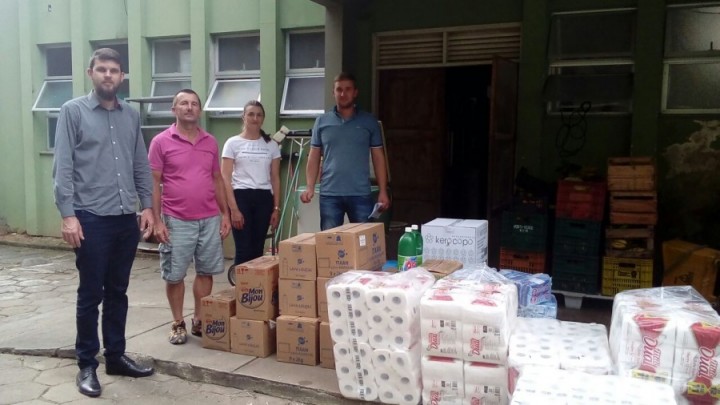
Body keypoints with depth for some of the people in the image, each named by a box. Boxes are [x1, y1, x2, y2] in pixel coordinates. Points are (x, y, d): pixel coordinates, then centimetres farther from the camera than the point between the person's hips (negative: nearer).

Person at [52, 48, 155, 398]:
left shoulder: (131, 116, 12)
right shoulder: (73, 111, -2)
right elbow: (62, 168, -7)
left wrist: (147, 205, 7)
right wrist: (68, 215, -14)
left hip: (127, 219, 4)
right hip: (91, 218, -4)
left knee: (118, 292, 13)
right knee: (90, 294, 4)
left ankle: (116, 356, 25)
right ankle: (87, 364, 17)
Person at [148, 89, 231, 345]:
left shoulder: (210, 142, 9)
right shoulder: (161, 142, -3)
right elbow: (154, 183, -4)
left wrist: (225, 214, 8)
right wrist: (157, 221, -9)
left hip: (210, 219, 4)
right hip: (177, 221, -3)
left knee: (206, 272, 10)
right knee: (174, 275, 5)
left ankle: (199, 321, 24)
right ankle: (178, 324, 21)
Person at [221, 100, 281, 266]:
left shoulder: (271, 145, 10)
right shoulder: (233, 143, 1)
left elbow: (275, 179, 10)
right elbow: (225, 179, -3)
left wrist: (276, 208, 4)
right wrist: (234, 209, -11)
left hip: (264, 198, 3)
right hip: (241, 197, -3)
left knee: (258, 249, 7)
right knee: (244, 250, -2)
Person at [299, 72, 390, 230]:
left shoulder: (369, 121, 5)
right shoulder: (322, 121, 7)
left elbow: (378, 158, 6)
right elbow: (314, 157, 9)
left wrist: (383, 191, 0)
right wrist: (310, 187, -3)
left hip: (360, 194, 0)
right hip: (329, 194, 1)